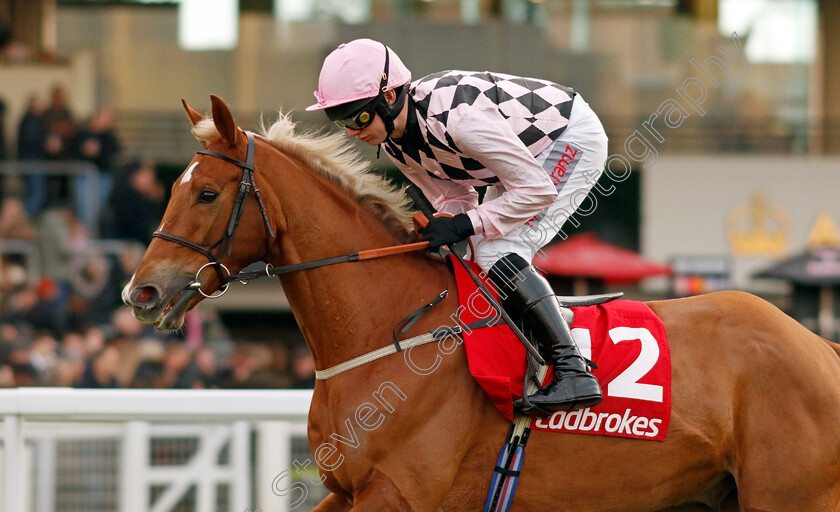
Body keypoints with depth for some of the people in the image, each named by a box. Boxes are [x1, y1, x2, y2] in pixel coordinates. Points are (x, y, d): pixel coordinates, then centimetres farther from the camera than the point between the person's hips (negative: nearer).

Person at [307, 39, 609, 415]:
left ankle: (575, 373, -21)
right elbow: (454, 198, 1)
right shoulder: (394, 143, -9)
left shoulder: (455, 116, -37)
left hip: (575, 139, -9)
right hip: (527, 152, 9)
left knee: (498, 255, -20)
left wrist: (467, 223, -31)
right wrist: (447, 232, -20)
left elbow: (537, 190, -31)